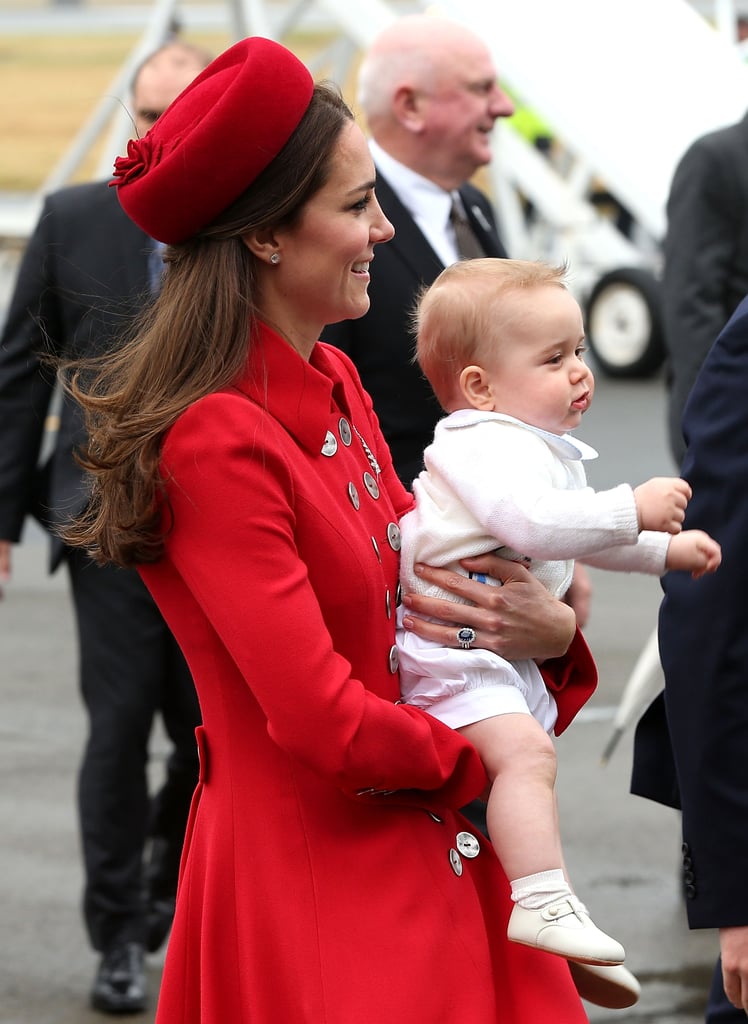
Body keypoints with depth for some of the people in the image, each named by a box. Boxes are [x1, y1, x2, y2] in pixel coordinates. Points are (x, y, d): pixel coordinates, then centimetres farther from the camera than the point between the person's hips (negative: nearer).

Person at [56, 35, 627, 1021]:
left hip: (425, 857, 9)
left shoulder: (335, 385, 9)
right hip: (311, 868, -8)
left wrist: (554, 633, -8)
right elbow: (323, 720, -23)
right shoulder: (216, 444, -20)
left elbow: (418, 582, 13)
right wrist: (494, 760, -7)